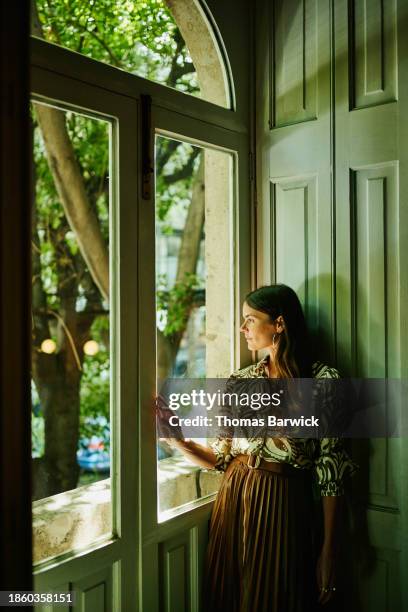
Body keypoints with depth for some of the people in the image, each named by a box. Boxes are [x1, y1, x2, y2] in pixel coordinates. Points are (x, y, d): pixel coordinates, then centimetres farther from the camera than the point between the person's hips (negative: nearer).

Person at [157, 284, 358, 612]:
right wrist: (177, 439, -6)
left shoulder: (323, 380, -9)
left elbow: (331, 471, -9)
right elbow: (221, 457, 10)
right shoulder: (240, 380, 6)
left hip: (282, 510, -4)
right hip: (233, 502, 5)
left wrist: (329, 551, -9)